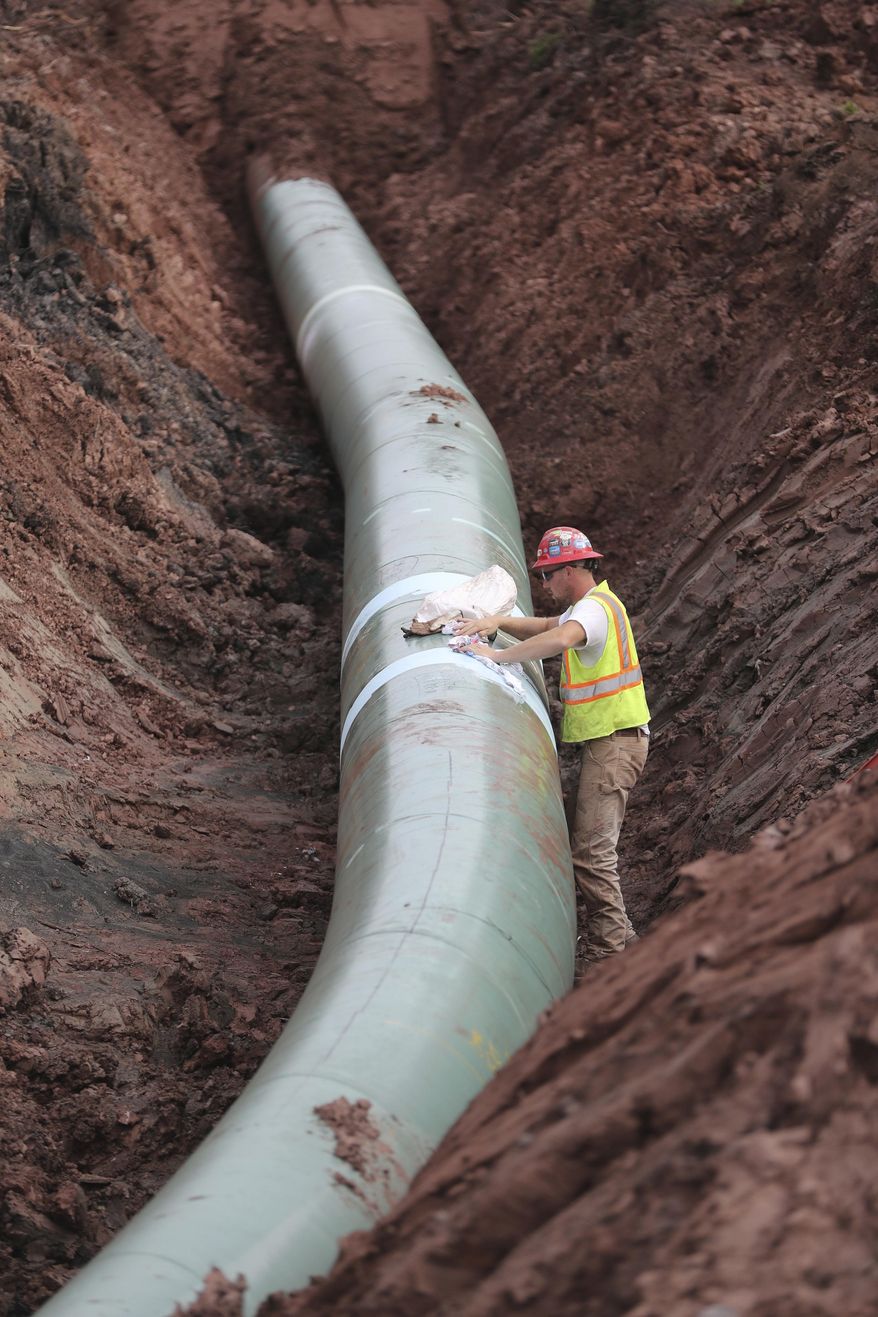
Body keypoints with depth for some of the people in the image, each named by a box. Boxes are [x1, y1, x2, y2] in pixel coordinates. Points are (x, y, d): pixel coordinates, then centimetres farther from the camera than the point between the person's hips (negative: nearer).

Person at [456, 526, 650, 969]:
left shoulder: (594, 608, -17)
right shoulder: (591, 605, 18)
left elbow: (559, 639, -37)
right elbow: (547, 627, 25)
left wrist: (499, 655, -28)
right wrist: (498, 622, 7)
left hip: (614, 741, -11)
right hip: (608, 739, 11)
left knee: (591, 849, -13)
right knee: (594, 845, 15)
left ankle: (608, 952, -12)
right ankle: (618, 937, 20)